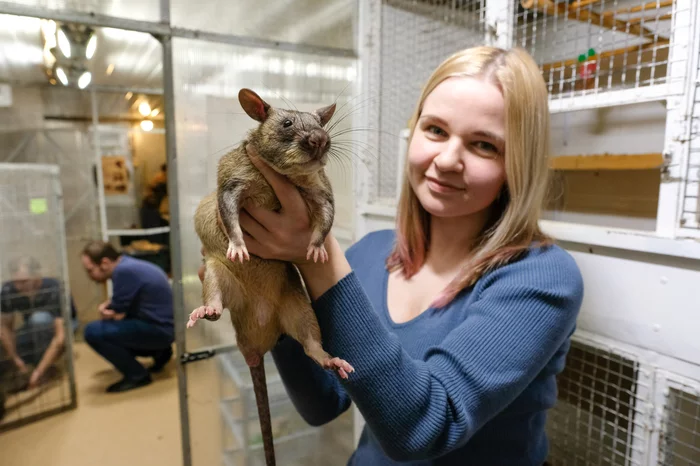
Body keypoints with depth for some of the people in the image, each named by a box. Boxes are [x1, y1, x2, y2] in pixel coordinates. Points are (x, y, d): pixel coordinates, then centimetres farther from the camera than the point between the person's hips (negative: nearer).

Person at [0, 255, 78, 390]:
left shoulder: (54, 290, -35)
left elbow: (60, 337, -38)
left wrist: (38, 371, -41)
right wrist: (16, 360, -22)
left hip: (62, 324, -4)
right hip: (33, 326, 4)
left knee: (39, 318, -34)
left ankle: (44, 368, -15)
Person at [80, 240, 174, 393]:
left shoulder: (125, 271, -23)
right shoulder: (126, 264, 7)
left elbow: (117, 314, -15)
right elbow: (120, 302, 19)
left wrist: (105, 311, 6)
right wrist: (105, 306, -2)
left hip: (158, 330, -10)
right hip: (159, 326, 10)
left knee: (93, 332, -15)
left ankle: (137, 375, -3)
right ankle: (159, 352, 19)